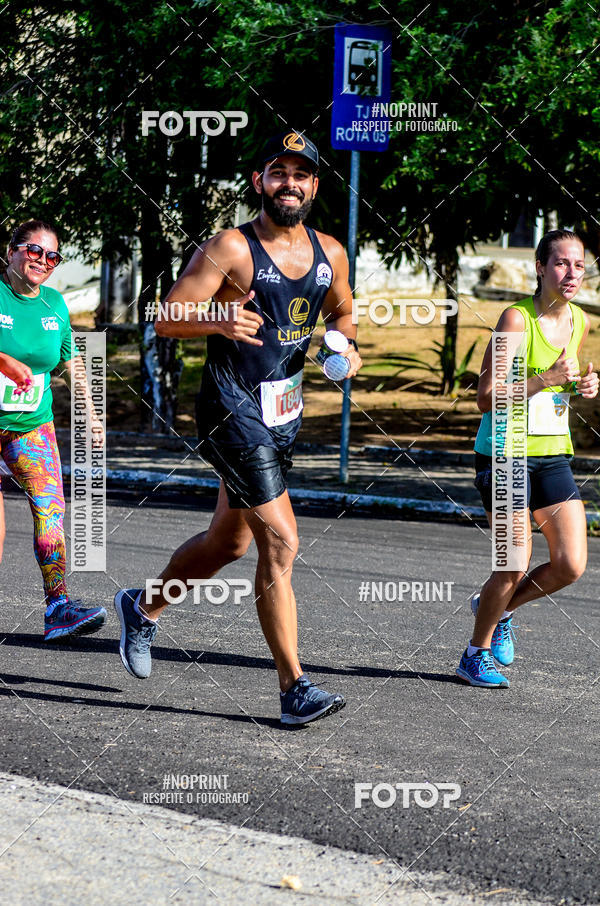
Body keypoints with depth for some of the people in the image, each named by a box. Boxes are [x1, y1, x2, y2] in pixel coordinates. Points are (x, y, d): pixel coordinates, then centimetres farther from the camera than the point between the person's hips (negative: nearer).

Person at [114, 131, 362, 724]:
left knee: (229, 542, 19)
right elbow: (166, 319, -14)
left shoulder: (329, 254, 7)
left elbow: (341, 312, 25)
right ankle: (293, 689, -9)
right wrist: (220, 322, -33)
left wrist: (348, 347, 3)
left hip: (284, 412, 7)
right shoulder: (232, 249, -12)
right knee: (280, 542, -14)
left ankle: (143, 607, 45)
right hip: (232, 410, -7)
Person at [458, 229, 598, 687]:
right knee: (515, 565, -8)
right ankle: (478, 653, 16)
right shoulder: (517, 319, -14)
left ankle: (497, 607, 26)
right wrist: (545, 379, -25)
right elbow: (486, 398, -16)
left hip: (554, 454, 6)